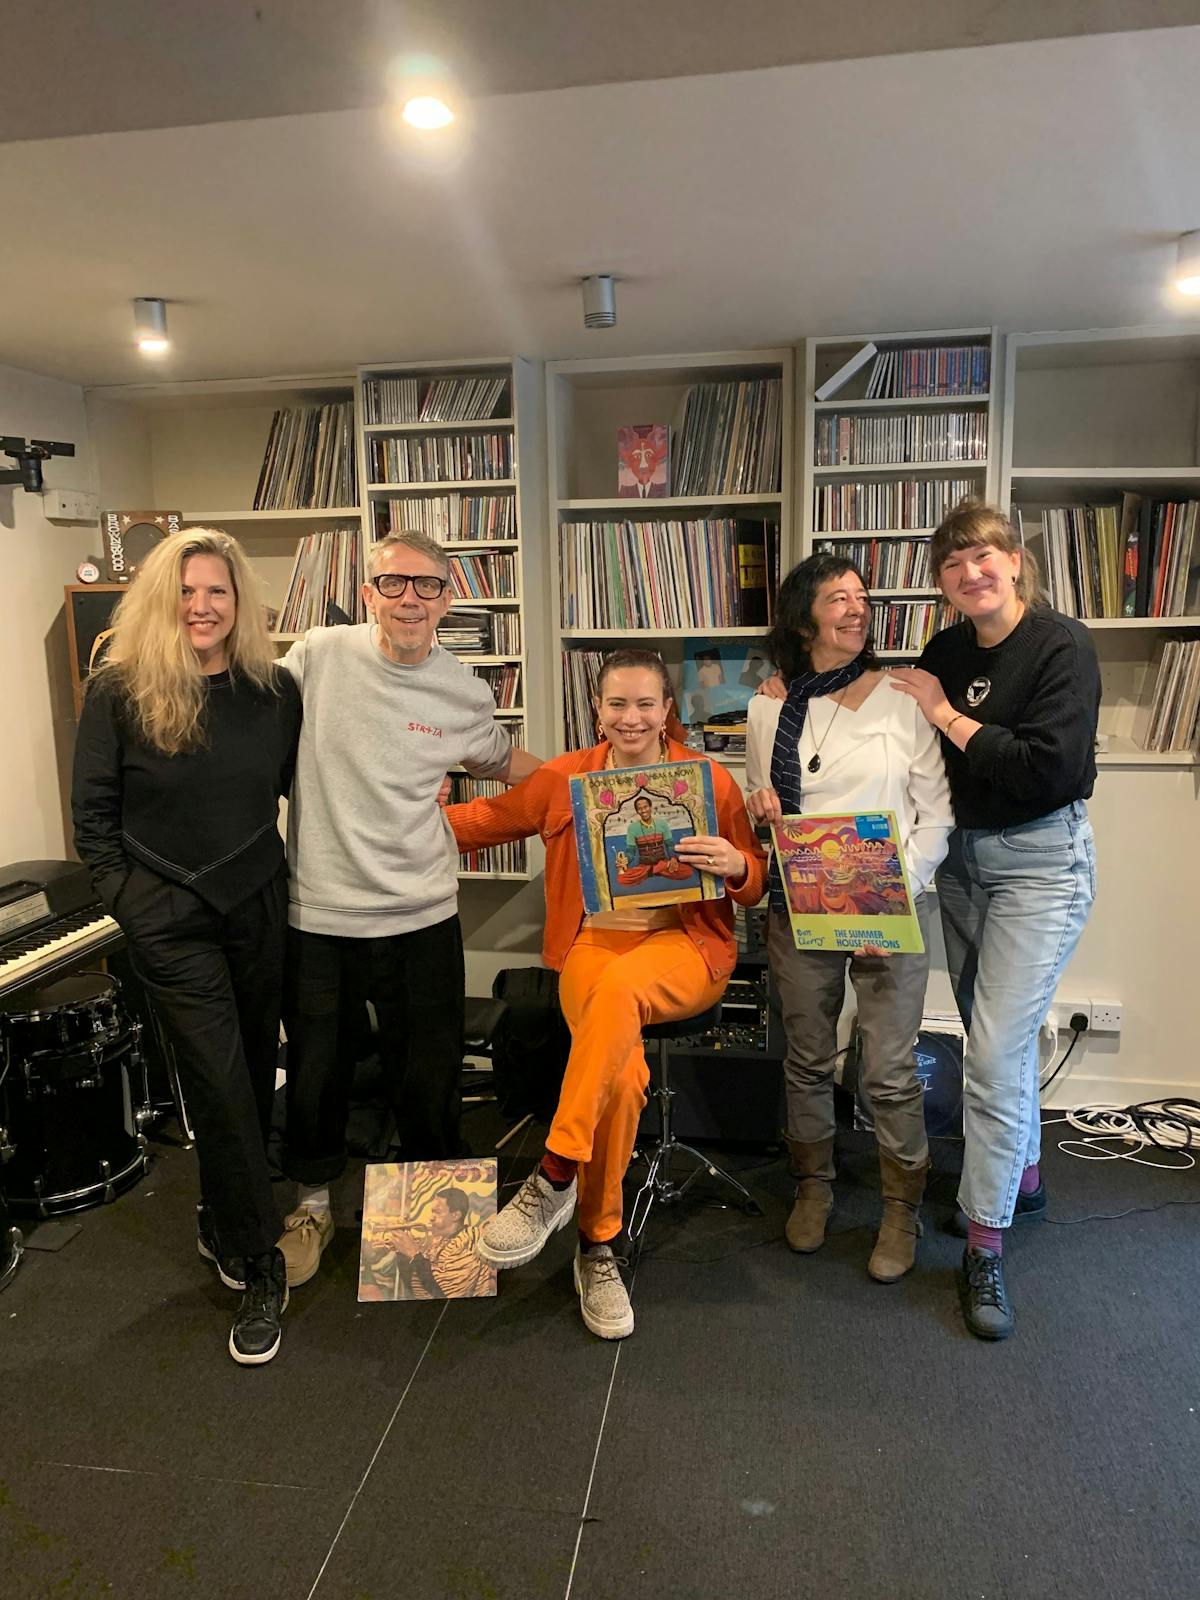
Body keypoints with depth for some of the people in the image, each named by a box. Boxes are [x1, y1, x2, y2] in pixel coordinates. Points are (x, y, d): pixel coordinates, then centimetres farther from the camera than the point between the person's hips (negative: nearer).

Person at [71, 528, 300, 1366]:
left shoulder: (276, 690, -1)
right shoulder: (120, 689, -8)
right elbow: (93, 812, -3)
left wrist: (269, 856, 3)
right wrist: (129, 898, -5)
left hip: (258, 908, 4)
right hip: (172, 919, -3)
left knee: (254, 1072, 14)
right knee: (223, 1085, -3)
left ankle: (224, 1222, 38)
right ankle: (259, 1266, 11)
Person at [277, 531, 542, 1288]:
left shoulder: (465, 693, -2)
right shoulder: (319, 655, -8)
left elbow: (503, 761, 17)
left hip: (422, 915, 1)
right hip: (318, 911, 0)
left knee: (429, 1073, 14)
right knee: (317, 1069, 17)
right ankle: (314, 1203, 43)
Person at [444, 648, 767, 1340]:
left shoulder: (711, 779, 5)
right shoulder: (564, 778, 9)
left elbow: (755, 886, 7)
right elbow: (491, 818, 17)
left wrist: (734, 864, -16)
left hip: (683, 948, -1)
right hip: (592, 944, 1)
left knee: (620, 983, -38)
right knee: (621, 1076, -29)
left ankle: (555, 1177, -28)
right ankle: (600, 1246, -10)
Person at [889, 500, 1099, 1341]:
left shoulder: (1063, 645, -14)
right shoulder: (945, 651, 4)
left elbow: (1050, 772, -24)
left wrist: (946, 715, -17)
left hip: (1042, 861, -6)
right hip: (962, 858, 6)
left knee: (995, 1054, -8)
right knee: (998, 1039, 18)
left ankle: (986, 1246, 7)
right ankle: (1022, 1176, 40)